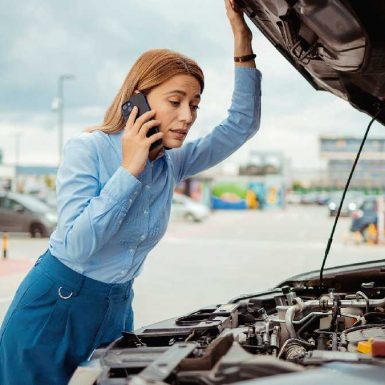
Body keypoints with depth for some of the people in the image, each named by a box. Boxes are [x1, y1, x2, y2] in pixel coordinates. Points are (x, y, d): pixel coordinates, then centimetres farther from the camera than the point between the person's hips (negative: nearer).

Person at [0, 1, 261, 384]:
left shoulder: (172, 164, 2)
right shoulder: (87, 150, -16)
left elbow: (242, 125, 0)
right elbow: (77, 245, -25)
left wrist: (243, 47, -10)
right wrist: (129, 170, -25)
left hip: (114, 313, 6)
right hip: (51, 310, -6)